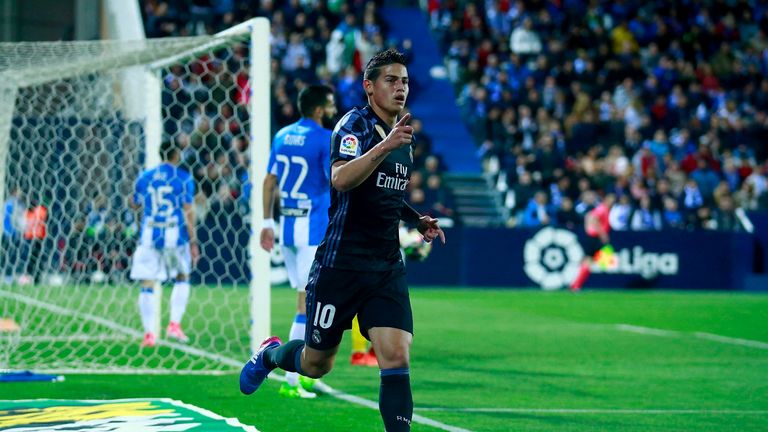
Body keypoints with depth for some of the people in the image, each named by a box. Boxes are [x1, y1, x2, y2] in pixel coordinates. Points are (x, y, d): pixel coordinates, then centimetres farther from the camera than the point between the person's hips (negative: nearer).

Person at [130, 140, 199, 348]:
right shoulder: (183, 178, -3)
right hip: (175, 236, -1)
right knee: (182, 278, 19)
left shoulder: (144, 177, 6)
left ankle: (149, 333, -6)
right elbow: (188, 211, -7)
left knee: (147, 285, 2)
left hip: (149, 236, 1)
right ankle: (174, 324, 8)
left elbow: (135, 205, 18)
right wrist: (193, 241, -3)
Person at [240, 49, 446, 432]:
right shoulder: (355, 124, -11)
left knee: (396, 359, -13)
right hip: (340, 265, -5)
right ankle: (270, 354, 42)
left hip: (387, 268, 5)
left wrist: (417, 220, 14)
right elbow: (341, 179, -31)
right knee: (315, 364, 10)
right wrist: (385, 145, -41)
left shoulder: (404, 135, 12)